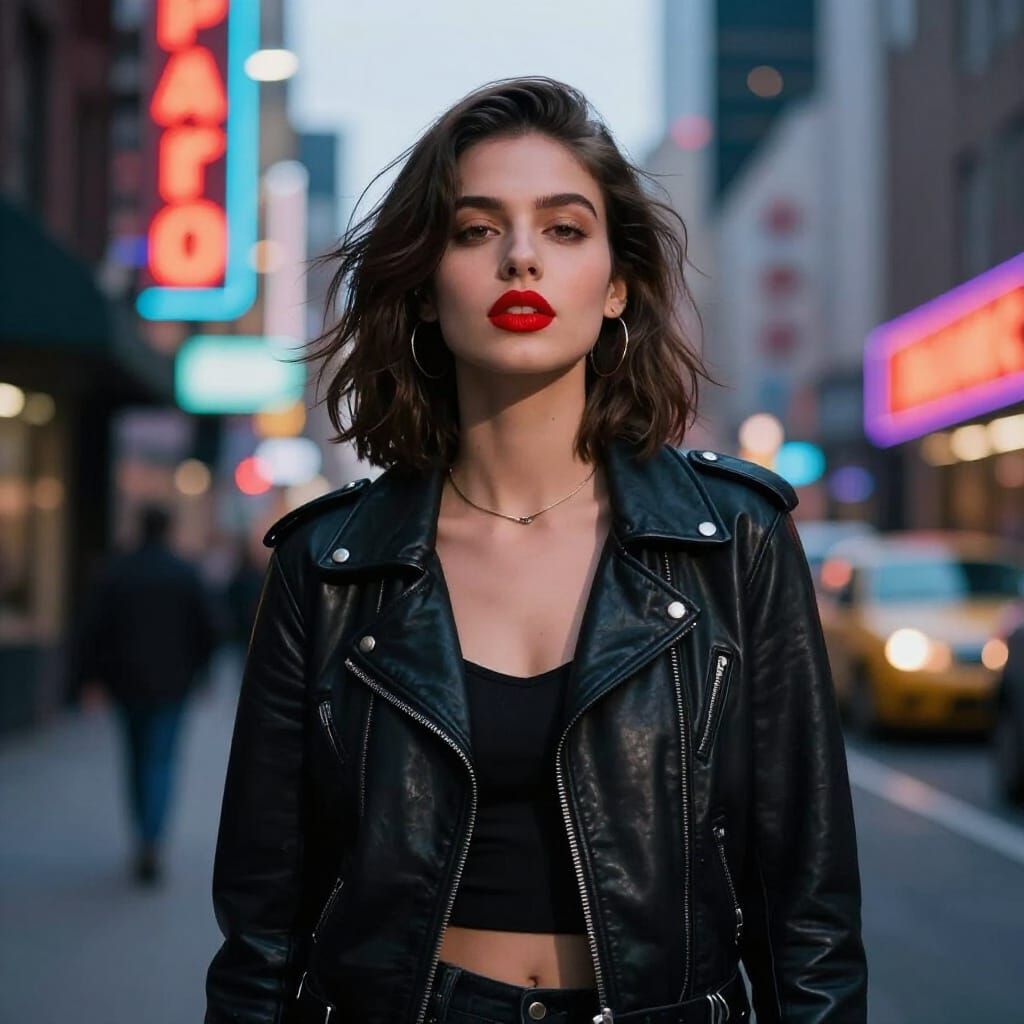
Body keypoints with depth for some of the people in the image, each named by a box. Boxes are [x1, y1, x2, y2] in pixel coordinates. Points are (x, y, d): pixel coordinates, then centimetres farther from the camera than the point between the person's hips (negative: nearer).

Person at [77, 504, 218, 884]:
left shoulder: (114, 571, -2)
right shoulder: (186, 574, -3)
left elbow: (92, 628, -6)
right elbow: (208, 628, -2)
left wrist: (92, 677, 0)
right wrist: (196, 667, 15)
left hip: (125, 681, 1)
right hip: (171, 682, -1)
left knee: (136, 759, 17)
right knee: (161, 762, -2)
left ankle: (145, 842, 24)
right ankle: (152, 844, -20)